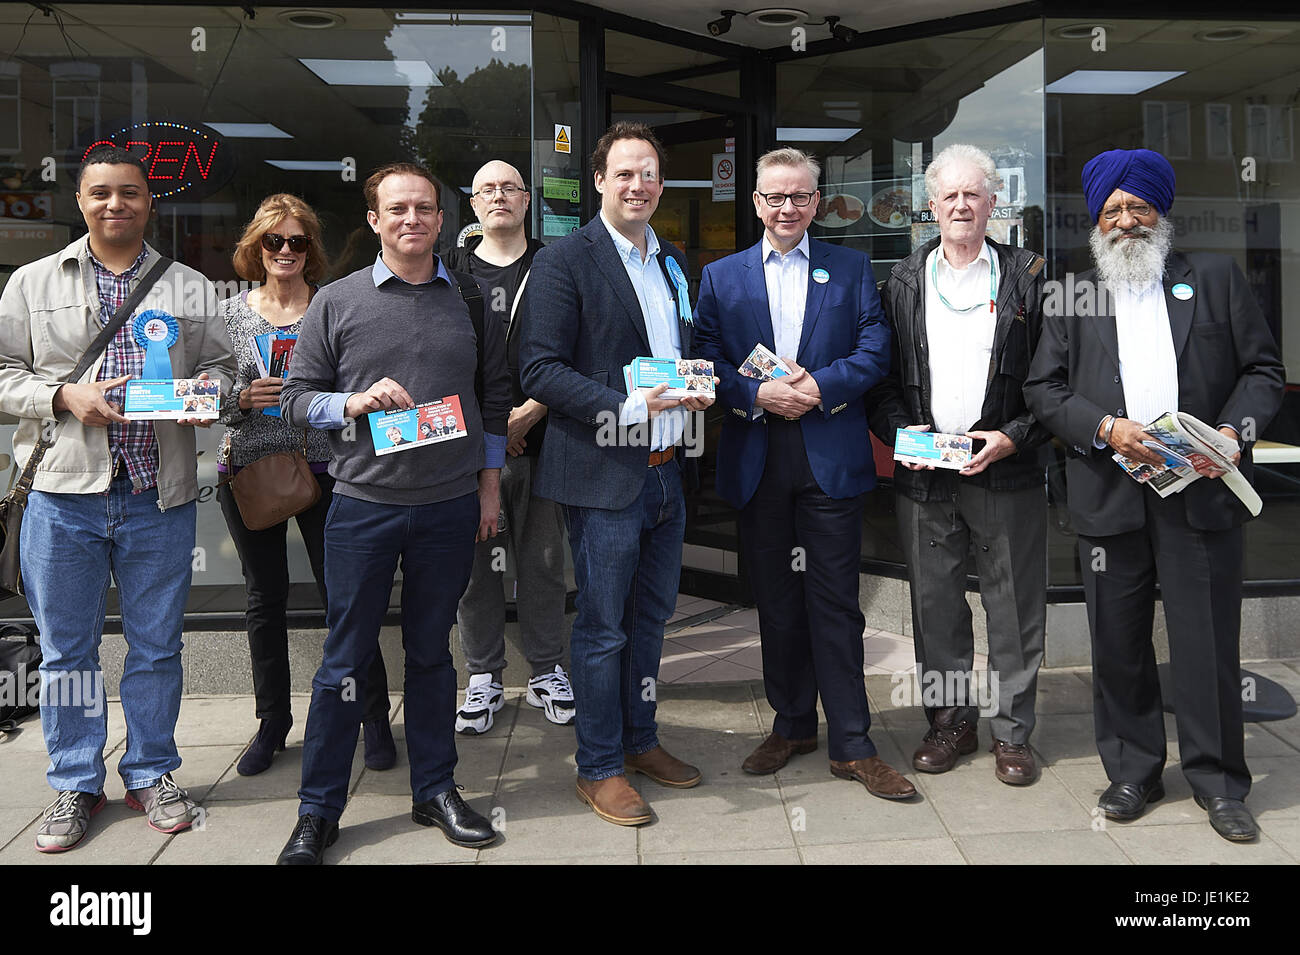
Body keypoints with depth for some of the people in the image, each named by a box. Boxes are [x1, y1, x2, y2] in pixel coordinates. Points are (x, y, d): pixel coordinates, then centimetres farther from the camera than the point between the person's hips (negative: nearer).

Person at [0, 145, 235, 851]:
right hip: (63, 495, 0)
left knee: (156, 646, 9)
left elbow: (221, 367, 12)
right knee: (66, 648, 8)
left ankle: (150, 774, 26)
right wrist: (65, 397, -11)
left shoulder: (191, 289, 11)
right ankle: (75, 785, 23)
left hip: (160, 495, 1)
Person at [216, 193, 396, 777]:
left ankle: (375, 718, 14)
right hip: (248, 471, 2)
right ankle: (273, 721, 27)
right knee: (265, 599, 12)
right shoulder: (230, 312, 7)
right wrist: (245, 398, -13)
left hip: (320, 468, -2)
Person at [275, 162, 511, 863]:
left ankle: (435, 791, 27)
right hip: (363, 506, -1)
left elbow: (495, 393, 12)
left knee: (431, 650, 13)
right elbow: (296, 398, 2)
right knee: (346, 660, 5)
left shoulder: (470, 300, 7)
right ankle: (318, 811, 19)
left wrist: (488, 483, 9)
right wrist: (355, 402, -16)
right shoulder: (335, 302, 2)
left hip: (452, 507, 2)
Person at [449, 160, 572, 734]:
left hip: (539, 438, 0)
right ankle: (484, 678, 17)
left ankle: (546, 673, 19)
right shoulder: (450, 272, 10)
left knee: (543, 560, 5)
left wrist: (528, 413, -10)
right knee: (474, 562, 4)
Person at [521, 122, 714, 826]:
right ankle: (599, 768, 18)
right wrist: (627, 406, -24)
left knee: (650, 617, 17)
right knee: (603, 628, 3)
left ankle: (640, 741, 34)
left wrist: (695, 388, 2)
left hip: (666, 471, 7)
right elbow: (541, 371, -14)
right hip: (604, 476, -7)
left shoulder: (673, 263, 15)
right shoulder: (564, 261, -8)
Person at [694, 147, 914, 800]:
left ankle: (851, 745, 10)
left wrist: (820, 386, -16)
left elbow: (874, 350, 0)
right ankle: (792, 725, 27)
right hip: (756, 459, 2)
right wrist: (758, 394, -15)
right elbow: (708, 362, 2)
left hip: (830, 457, -2)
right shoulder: (721, 277, 11)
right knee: (775, 599, 11)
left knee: (836, 600, 0)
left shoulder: (851, 269, 9)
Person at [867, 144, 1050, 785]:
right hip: (924, 473, 2)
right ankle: (950, 720, 25)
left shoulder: (1027, 277, 4)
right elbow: (881, 377, 10)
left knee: (1015, 606, 5)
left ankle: (1012, 731, 20)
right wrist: (901, 430, -6)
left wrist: (1013, 437, -11)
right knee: (934, 603, 9)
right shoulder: (903, 281, 10)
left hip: (1007, 471, -2)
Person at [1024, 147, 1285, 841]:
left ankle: (1217, 782, 19)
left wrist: (1235, 429, -10)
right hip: (1109, 493, 1)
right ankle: (1132, 772, 23)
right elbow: (1042, 388, 5)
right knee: (1118, 645, 8)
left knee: (1208, 643, 3)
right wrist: (1108, 429, -11)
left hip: (1202, 493, -1)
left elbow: (1264, 369, 8)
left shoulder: (1216, 278, 11)